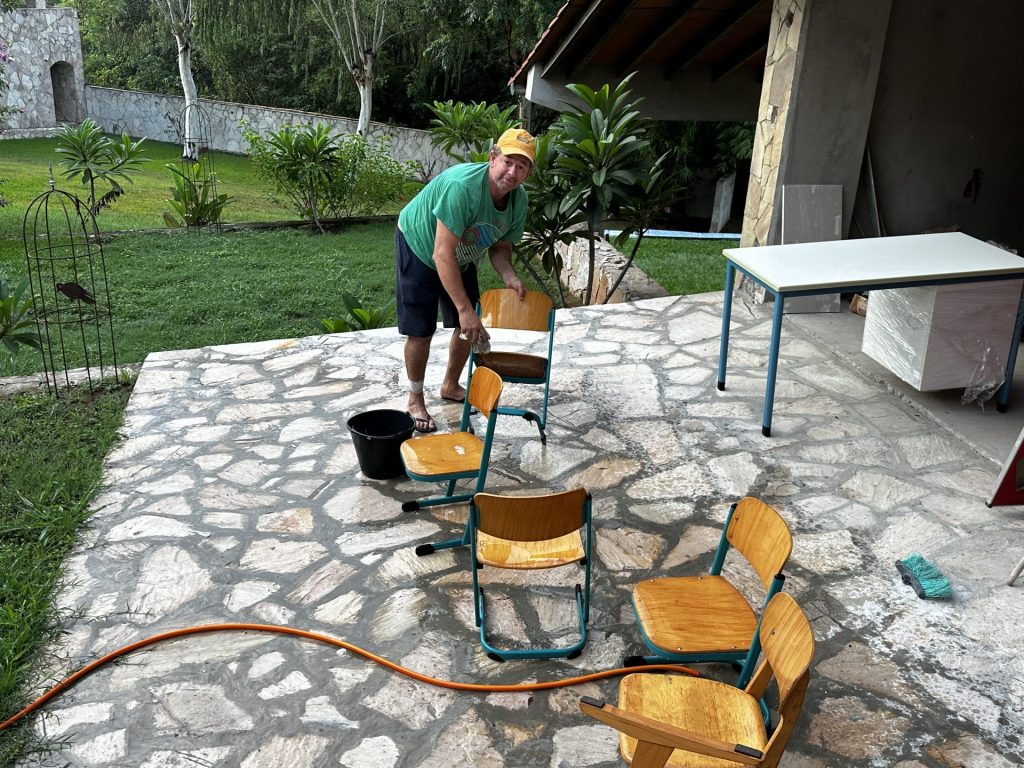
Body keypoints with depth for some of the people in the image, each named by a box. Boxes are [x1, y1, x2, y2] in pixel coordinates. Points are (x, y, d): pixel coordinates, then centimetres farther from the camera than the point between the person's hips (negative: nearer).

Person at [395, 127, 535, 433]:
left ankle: (451, 386, 33)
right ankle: (415, 400, 13)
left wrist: (509, 276, -24)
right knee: (420, 331, -7)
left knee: (469, 327, 10)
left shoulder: (519, 199, -16)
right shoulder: (463, 186, -40)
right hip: (419, 247, -7)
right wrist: (466, 309, -43)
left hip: (462, 257, 7)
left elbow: (500, 246, -1)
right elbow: (442, 255, -41)